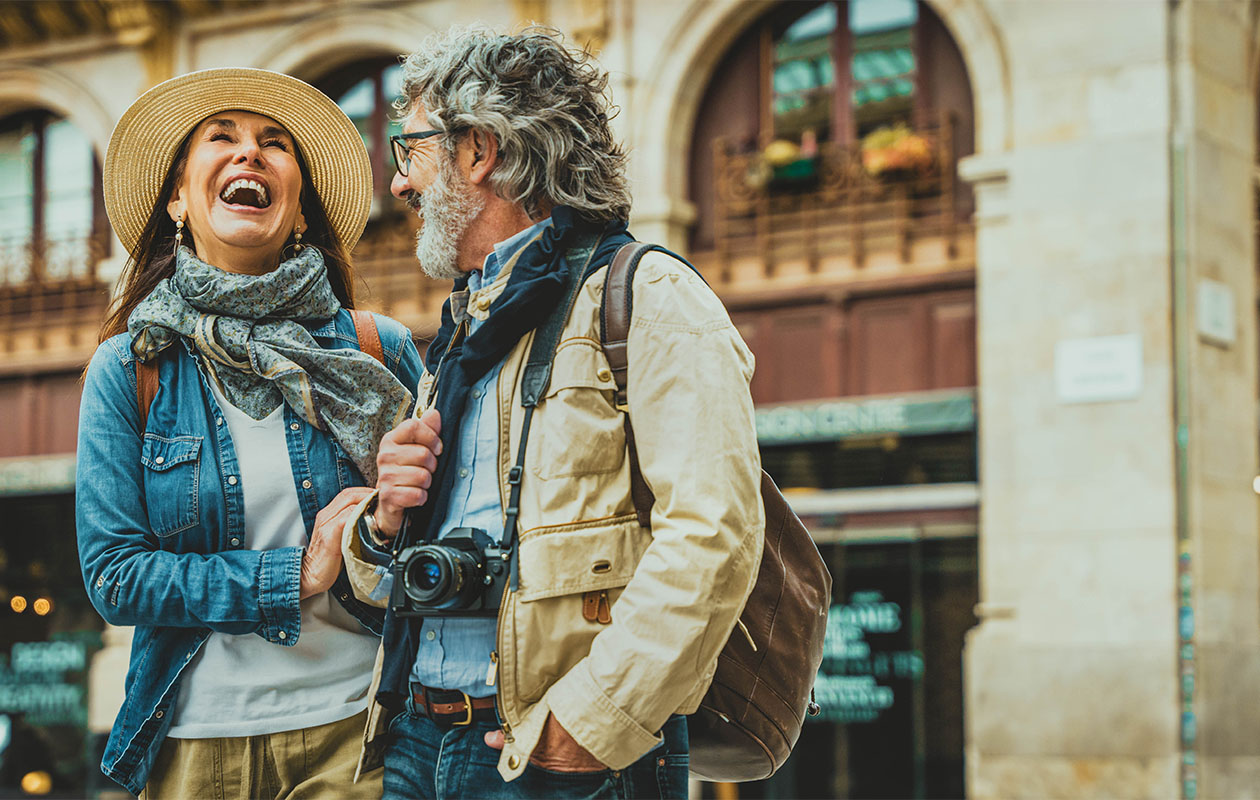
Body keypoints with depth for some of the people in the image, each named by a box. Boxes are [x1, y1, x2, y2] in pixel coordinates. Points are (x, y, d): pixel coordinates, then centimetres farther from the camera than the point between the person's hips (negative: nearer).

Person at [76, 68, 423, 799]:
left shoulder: (379, 352, 1)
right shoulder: (126, 371, 1)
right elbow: (113, 573, -5)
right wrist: (294, 576, -12)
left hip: (352, 724, 0)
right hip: (198, 735, 0)